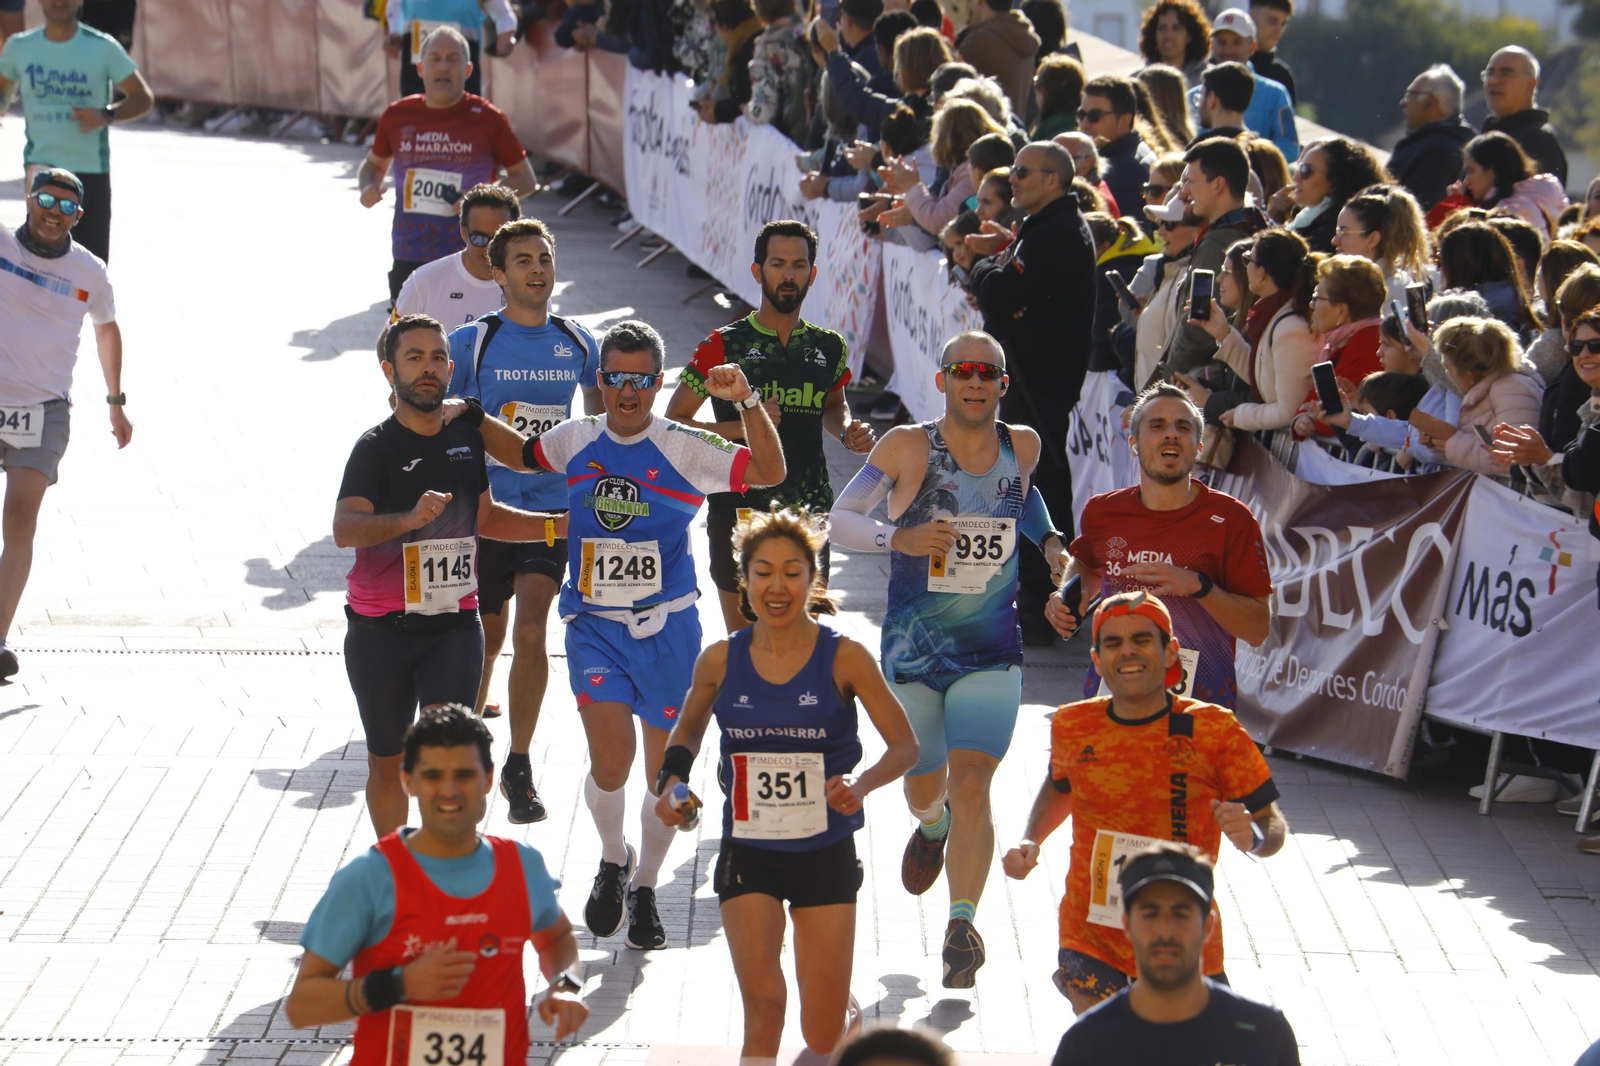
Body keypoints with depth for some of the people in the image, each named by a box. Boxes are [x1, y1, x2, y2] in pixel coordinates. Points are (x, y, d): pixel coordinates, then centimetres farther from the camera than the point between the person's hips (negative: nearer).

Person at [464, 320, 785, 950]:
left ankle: (645, 888, 30)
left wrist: (746, 402, -28)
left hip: (667, 629, -1)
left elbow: (769, 473, -17)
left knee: (665, 771, 8)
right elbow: (523, 454, 24)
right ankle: (613, 860, 18)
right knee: (610, 764, -13)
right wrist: (472, 419, 12)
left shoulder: (685, 450, -7)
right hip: (593, 626, 1)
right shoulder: (577, 442, 3)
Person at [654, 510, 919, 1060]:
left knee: (823, 1035, 5)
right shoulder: (721, 660, -3)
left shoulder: (844, 658, -9)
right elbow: (689, 728, 16)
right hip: (747, 853, 1)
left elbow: (904, 746, -5)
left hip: (826, 853, -1)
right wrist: (673, 780, -3)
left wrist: (862, 785, -24)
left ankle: (851, 1014, 42)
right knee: (762, 1006, -17)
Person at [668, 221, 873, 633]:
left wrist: (848, 431, 6)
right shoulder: (724, 346, -2)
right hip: (739, 509, -2)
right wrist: (745, 426, -16)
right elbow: (674, 422, -2)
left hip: (810, 511, 2)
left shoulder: (829, 348, 9)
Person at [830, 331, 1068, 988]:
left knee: (970, 785, -16)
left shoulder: (1022, 446, 1)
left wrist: (1048, 540, 8)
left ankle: (962, 925, -14)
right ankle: (933, 828, 53)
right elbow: (840, 519, -5)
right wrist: (899, 538, -23)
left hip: (992, 656, 0)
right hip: (912, 655, 0)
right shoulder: (908, 447, -9)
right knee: (924, 791, 16)